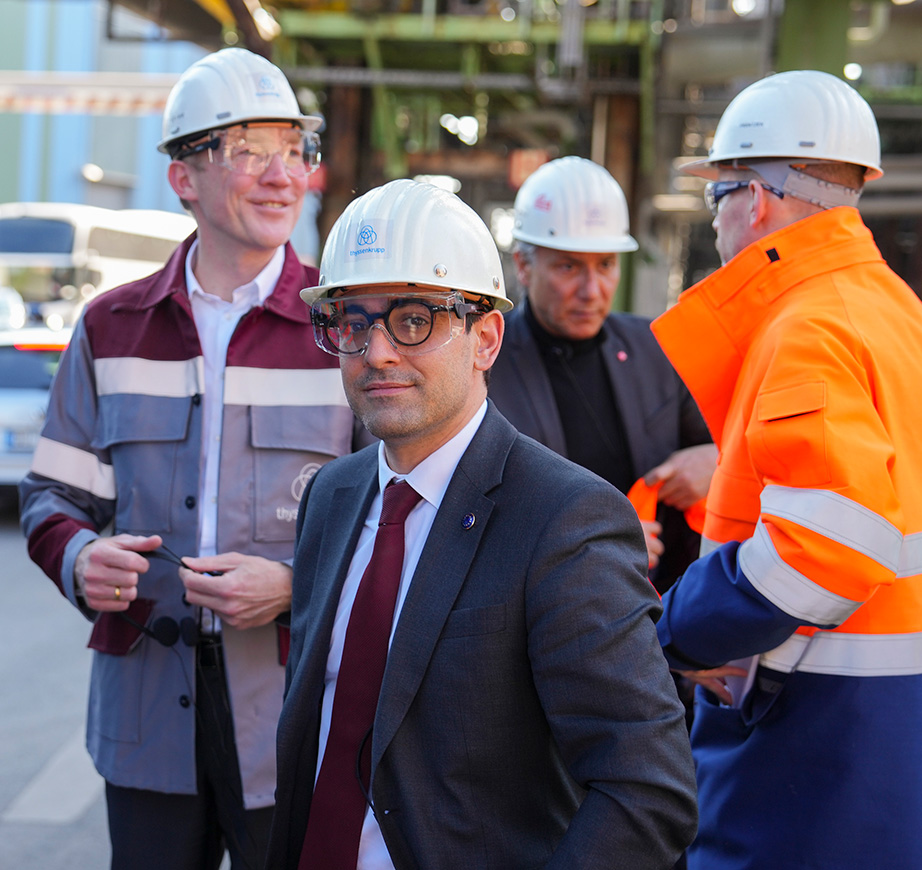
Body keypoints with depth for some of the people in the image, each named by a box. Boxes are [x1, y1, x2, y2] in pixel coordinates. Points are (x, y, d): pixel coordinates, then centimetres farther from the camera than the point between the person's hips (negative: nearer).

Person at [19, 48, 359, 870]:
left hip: (295, 715, -2)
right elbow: (54, 493, 12)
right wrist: (78, 558, -10)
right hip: (146, 715, 3)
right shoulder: (112, 328, 8)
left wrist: (294, 586, -17)